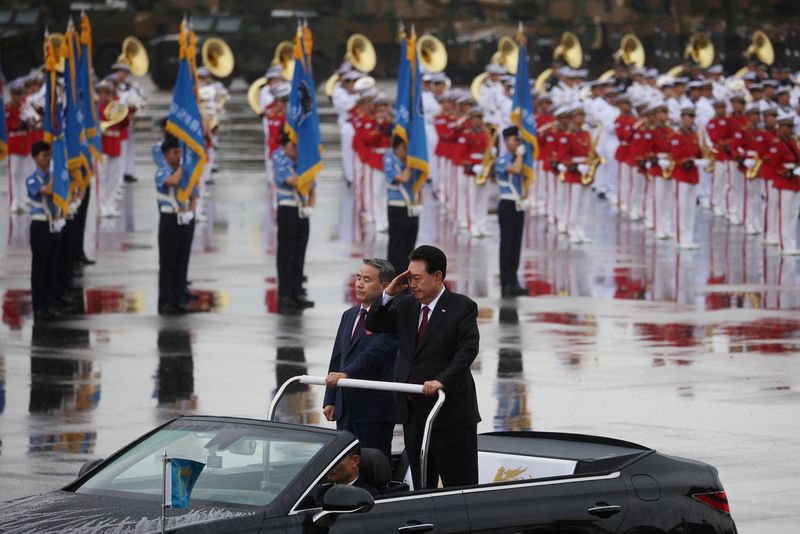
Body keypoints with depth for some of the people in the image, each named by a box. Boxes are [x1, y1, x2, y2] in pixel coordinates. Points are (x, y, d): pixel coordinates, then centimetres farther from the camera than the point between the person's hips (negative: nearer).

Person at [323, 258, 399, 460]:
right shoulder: (349, 316, 17)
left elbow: (376, 352, -24)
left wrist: (345, 373, -36)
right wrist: (330, 400, 12)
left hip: (375, 408, -8)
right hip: (346, 409, 8)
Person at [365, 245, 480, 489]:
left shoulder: (462, 307, -6)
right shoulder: (405, 305, 11)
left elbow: (468, 349, -17)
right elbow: (373, 326, 14)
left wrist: (442, 380, -30)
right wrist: (388, 293, 0)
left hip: (451, 414, -6)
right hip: (414, 412, 6)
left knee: (460, 487, -4)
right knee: (421, 486, 10)